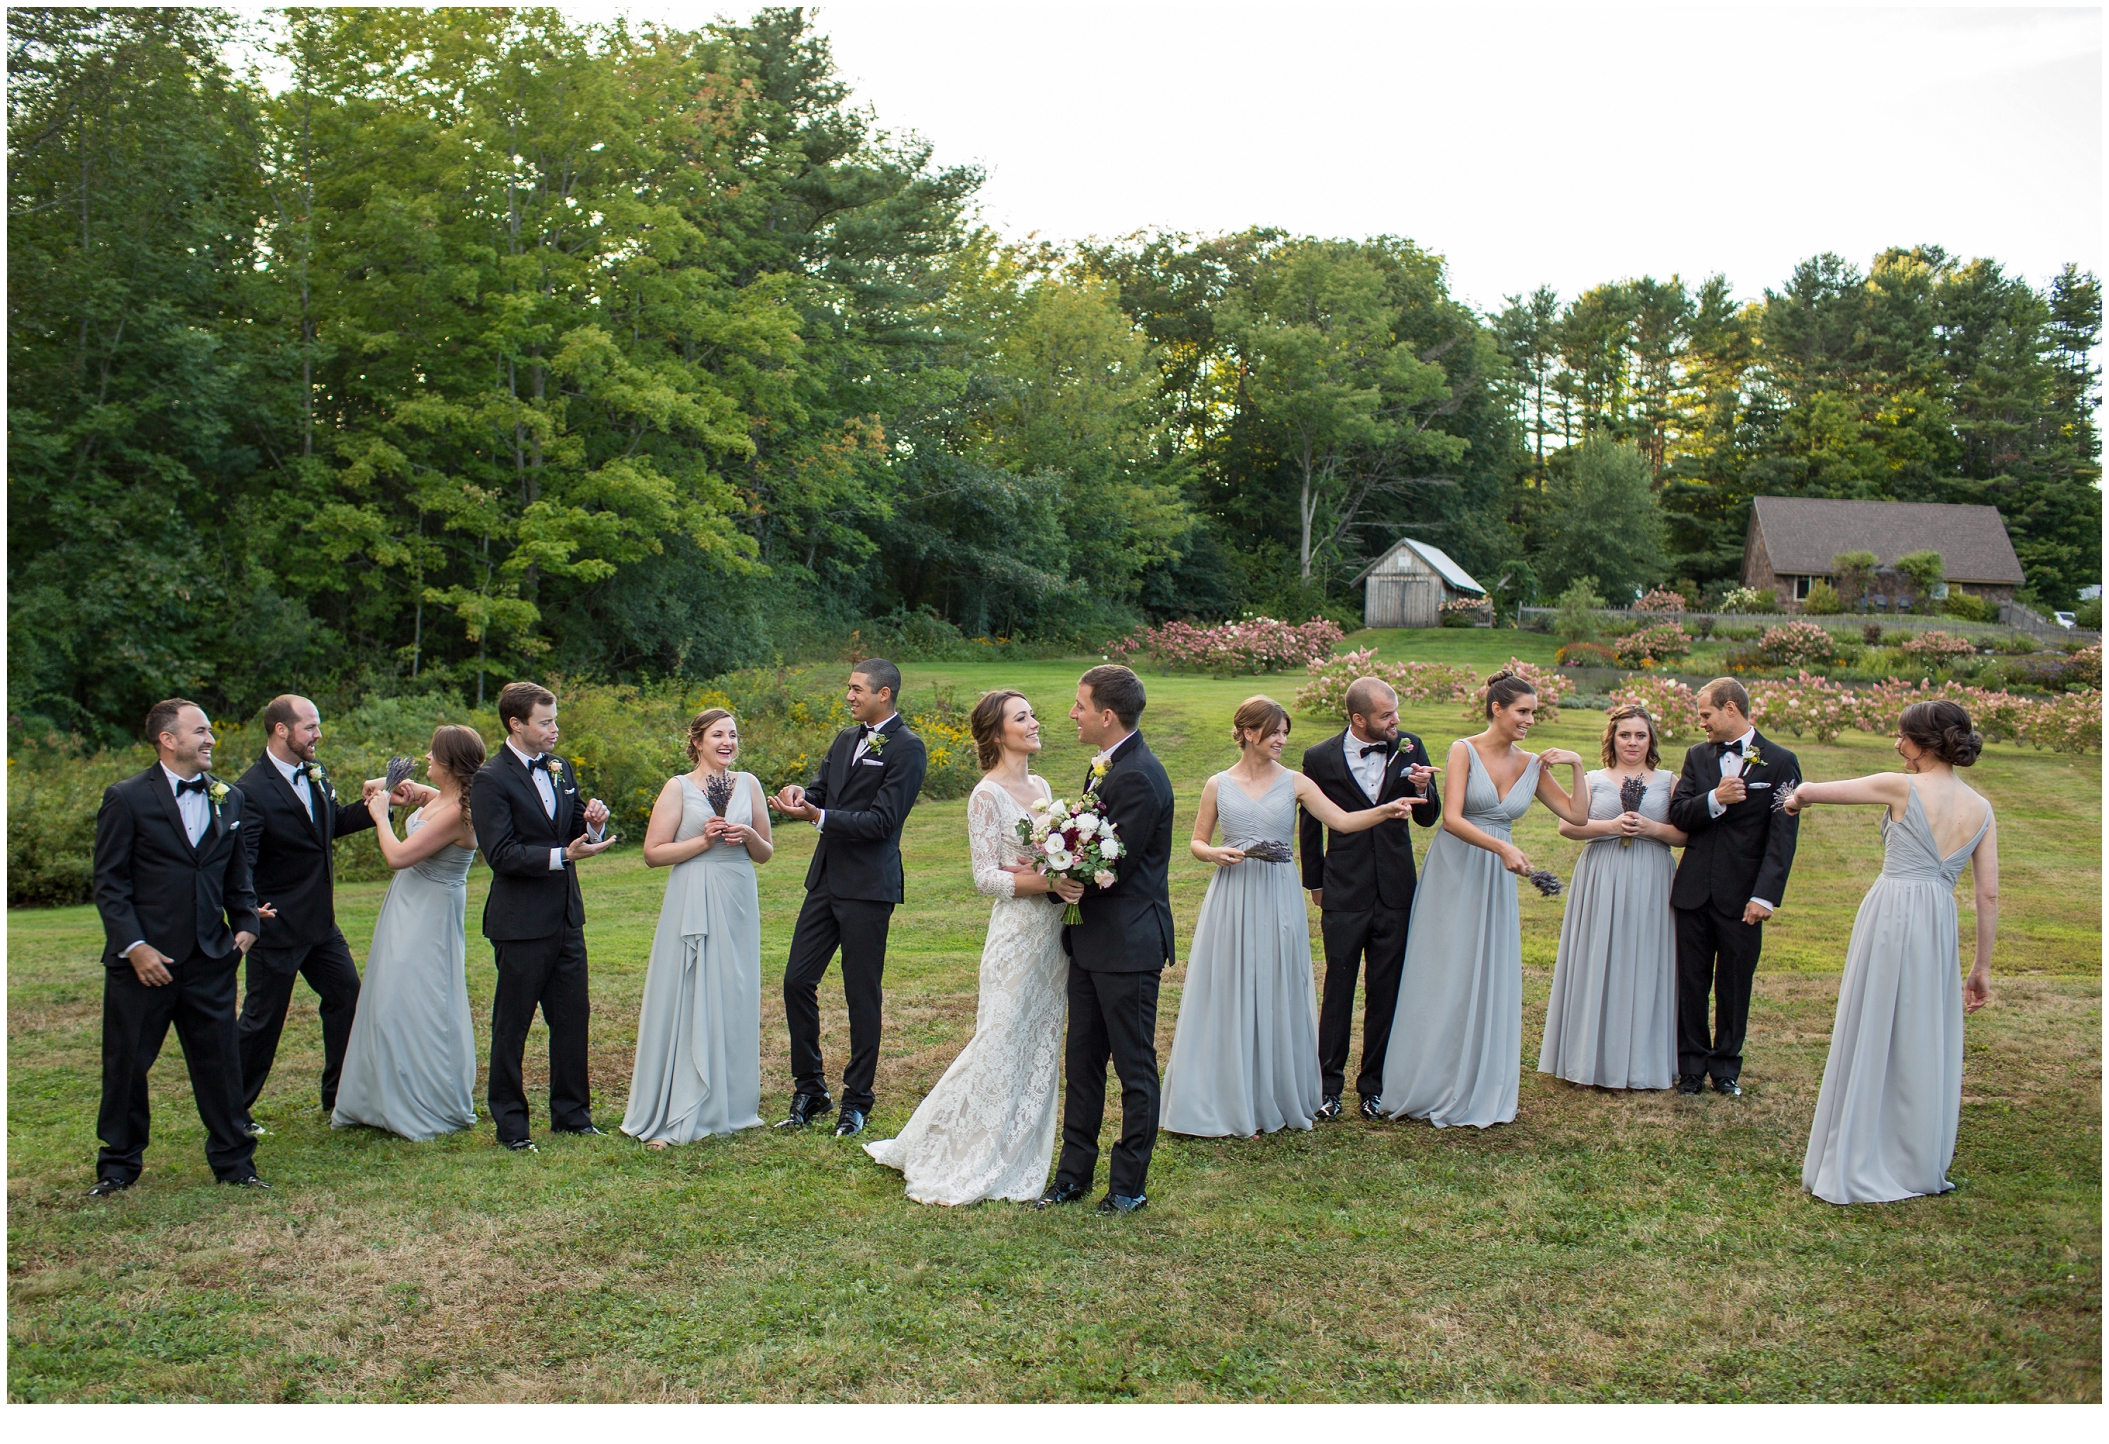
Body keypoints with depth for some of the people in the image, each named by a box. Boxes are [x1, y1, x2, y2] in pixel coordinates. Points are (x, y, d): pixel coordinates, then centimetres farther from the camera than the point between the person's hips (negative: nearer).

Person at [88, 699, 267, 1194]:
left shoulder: (230, 799, 9)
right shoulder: (126, 798, -5)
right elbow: (109, 883, -6)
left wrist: (245, 923, 2)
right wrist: (134, 947, -13)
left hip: (210, 959, 3)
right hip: (143, 959, -3)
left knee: (220, 1061, 7)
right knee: (126, 1065, 9)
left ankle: (233, 1160, 20)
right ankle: (120, 1164, 25)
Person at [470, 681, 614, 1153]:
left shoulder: (560, 768, 10)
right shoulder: (491, 779, -12)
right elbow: (501, 854, -18)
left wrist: (593, 826, -6)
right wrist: (563, 855, -25)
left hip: (566, 917, 7)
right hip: (521, 923, -7)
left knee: (573, 1016, 13)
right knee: (511, 1026, 5)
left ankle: (572, 1113, 25)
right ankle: (510, 1124, 17)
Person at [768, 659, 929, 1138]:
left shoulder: (906, 748, -11)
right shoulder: (846, 739, 15)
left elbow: (882, 821, -18)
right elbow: (822, 789, 18)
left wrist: (818, 816, -22)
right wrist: (802, 794, -5)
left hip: (868, 887, -8)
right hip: (826, 879, 8)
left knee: (862, 995, 2)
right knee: (797, 980, 6)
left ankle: (856, 1100, 15)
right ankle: (809, 1089, 20)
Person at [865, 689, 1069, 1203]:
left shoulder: (1040, 787, 12)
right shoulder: (988, 795, -11)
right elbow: (988, 877, -15)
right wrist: (1049, 881, -23)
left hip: (1051, 933, 8)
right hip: (1017, 934, -8)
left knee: (1039, 1049, 11)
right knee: (998, 1045, -3)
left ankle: (1015, 1162, 22)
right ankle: (940, 1159, 11)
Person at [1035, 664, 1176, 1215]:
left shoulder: (1138, 777, -20)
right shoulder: (1105, 768, 11)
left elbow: (1115, 864, -22)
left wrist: (1061, 880, -8)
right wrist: (1066, 877, -9)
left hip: (1128, 945, -10)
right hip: (1092, 941, 10)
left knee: (1134, 1067, 4)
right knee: (1082, 1061, 15)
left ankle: (1129, 1184, 16)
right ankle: (1074, 1172, 26)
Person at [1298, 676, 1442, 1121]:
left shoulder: (1408, 748, -1)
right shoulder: (1321, 758, -6)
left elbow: (1429, 818, 4)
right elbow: (1310, 825, 7)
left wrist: (1423, 789, -17)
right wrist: (1315, 882, 14)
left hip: (1395, 891, 2)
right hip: (1344, 893, -2)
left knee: (1385, 991, 9)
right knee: (1338, 988, 6)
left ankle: (1373, 1084, 22)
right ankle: (1328, 1084, 19)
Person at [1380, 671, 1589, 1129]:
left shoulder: (1531, 765, 6)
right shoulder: (1464, 750, -9)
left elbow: (1578, 815, 7)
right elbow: (1452, 819, -19)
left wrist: (1576, 766, -3)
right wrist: (1502, 847, -29)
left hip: (1496, 880, 5)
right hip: (1453, 872, -5)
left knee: (1490, 984, 8)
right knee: (1442, 979, 3)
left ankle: (1478, 1090, 20)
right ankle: (1429, 1087, 16)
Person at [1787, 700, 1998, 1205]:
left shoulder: (1901, 788, -6)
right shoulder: (1981, 808, 7)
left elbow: (1809, 791, 1)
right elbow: (1989, 895, 8)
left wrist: (1796, 798, 25)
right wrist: (1982, 966, 14)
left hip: (1889, 913, -4)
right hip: (1940, 923, 5)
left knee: (1870, 1037, 5)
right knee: (1924, 1043, 14)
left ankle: (1856, 1166, 12)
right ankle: (1920, 1166, 24)